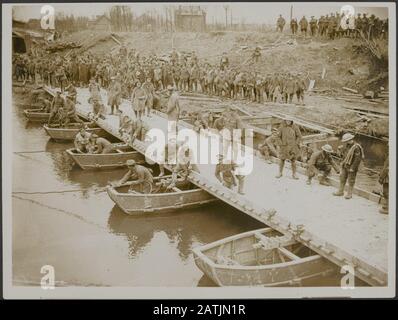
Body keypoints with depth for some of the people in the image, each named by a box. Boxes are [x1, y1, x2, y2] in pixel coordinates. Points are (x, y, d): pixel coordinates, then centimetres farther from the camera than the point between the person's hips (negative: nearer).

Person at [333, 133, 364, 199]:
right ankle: (340, 191, 24)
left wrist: (352, 168, -22)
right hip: (345, 165, 7)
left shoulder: (356, 147, -22)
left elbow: (357, 159, -22)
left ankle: (349, 194, 15)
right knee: (342, 178, 12)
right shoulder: (347, 145, 2)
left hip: (351, 167, -7)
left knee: (351, 180, 4)